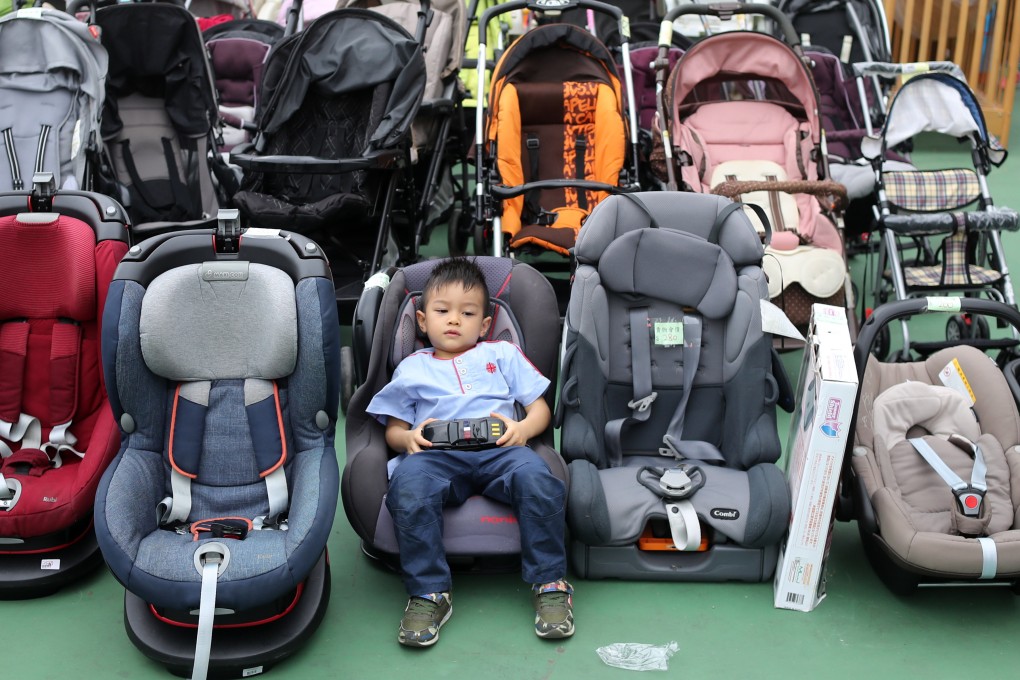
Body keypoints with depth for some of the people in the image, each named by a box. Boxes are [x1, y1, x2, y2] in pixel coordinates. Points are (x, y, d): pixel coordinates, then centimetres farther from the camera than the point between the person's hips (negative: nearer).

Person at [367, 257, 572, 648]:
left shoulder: (502, 354, 27)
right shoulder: (412, 368, 28)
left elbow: (541, 408, 21)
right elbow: (393, 428, 24)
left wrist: (523, 428, -2)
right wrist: (409, 438, -1)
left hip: (499, 450, 0)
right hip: (437, 455, 0)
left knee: (536, 477, -35)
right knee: (408, 485, -36)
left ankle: (551, 583, -22)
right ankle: (428, 593, -28)